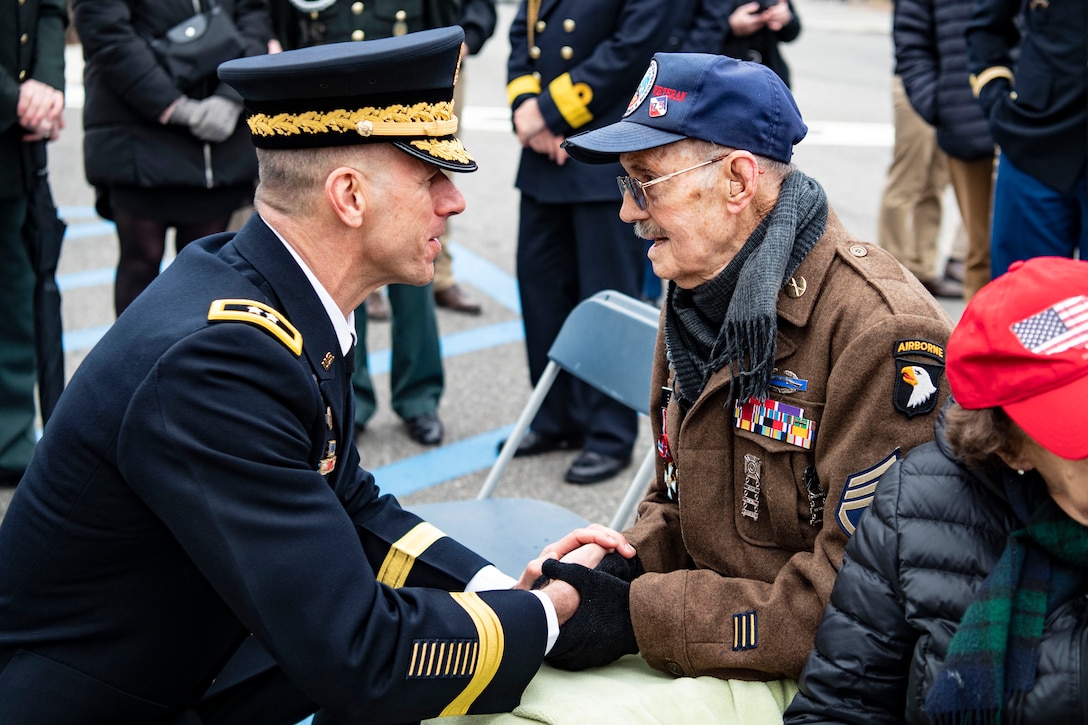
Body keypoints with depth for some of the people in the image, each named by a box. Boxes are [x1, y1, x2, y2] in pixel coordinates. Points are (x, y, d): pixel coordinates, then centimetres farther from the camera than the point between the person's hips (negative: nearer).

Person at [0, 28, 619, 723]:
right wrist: (546, 612, -15)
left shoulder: (285, 301, -4)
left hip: (180, 662, 8)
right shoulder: (216, 359, -29)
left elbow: (349, 505, 7)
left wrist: (506, 586, -6)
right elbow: (359, 665, -29)